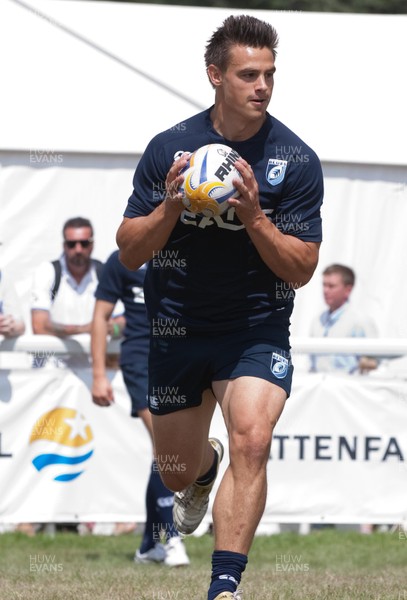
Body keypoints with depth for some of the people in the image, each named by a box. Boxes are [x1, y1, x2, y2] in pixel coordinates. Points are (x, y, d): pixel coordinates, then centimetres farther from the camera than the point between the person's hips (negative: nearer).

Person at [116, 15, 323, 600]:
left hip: (257, 327, -2)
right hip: (177, 326, 2)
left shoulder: (297, 161, -10)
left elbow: (301, 269, -10)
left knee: (251, 440, -27)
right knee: (176, 472, 15)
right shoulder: (169, 148, -7)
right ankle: (205, 471, 54)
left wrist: (253, 216, -25)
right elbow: (129, 252, -4)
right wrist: (169, 208, -23)